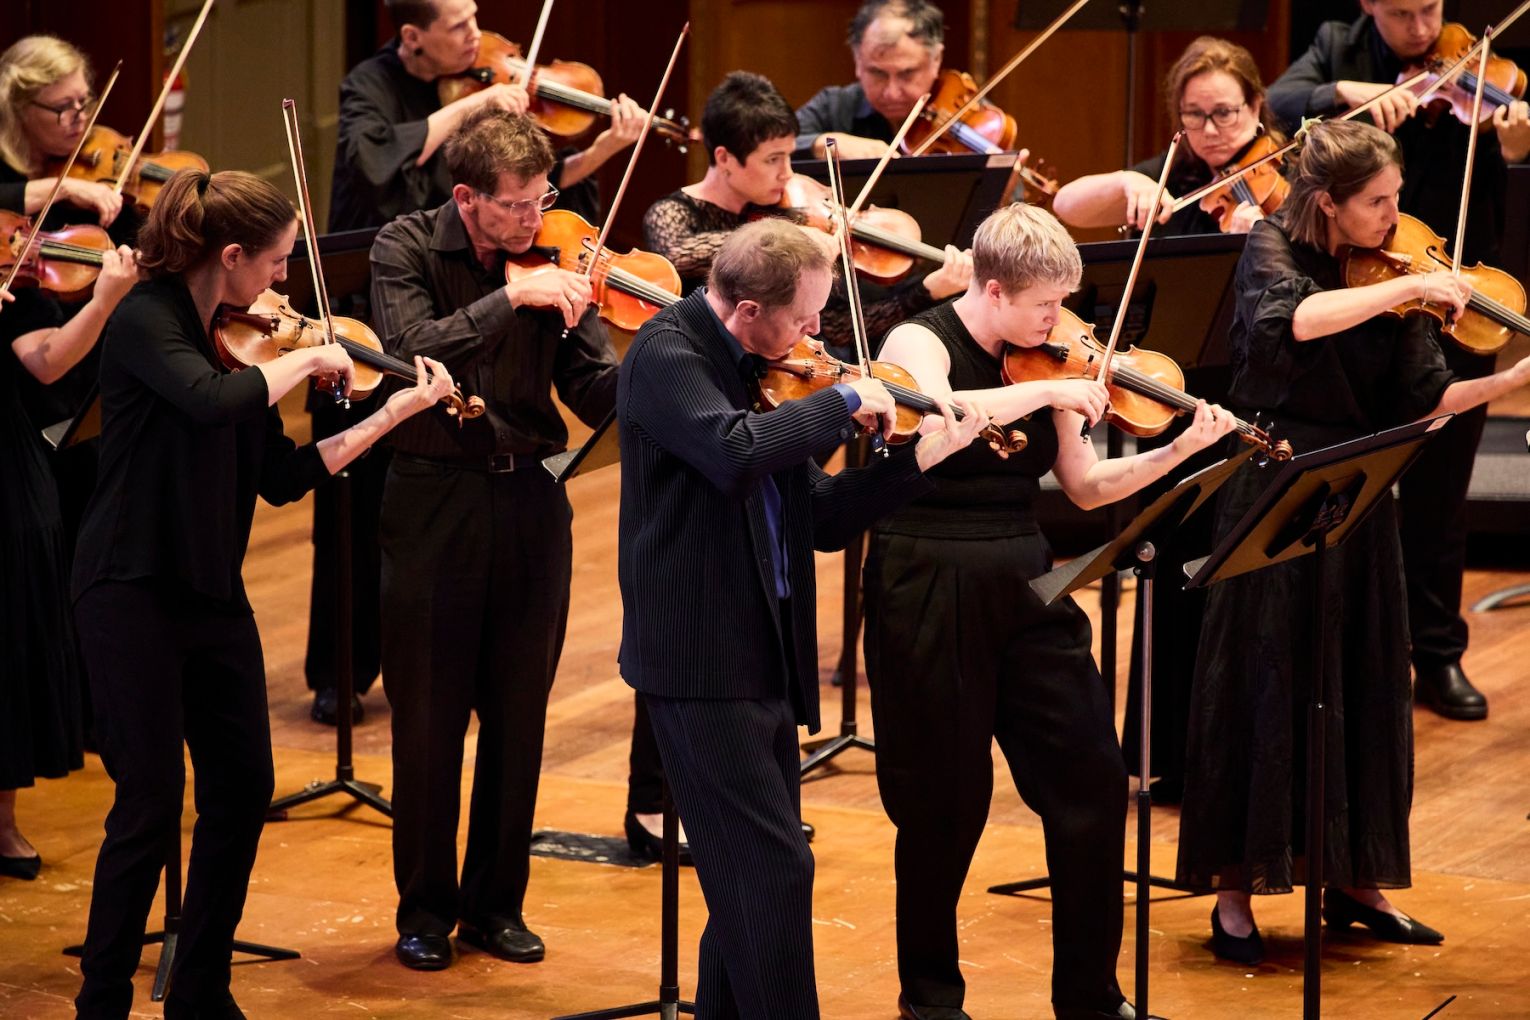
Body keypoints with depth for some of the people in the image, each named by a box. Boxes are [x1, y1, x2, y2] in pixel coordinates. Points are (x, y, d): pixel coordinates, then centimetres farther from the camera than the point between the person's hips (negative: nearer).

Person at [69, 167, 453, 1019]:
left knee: (243, 789, 10)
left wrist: (397, 411, 8)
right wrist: (306, 358, -21)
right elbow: (208, 402, -36)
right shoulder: (146, 321, -15)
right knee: (152, 803, -7)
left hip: (212, 592, 8)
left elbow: (282, 477, 10)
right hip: (134, 591, -8)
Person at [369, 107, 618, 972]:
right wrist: (513, 296, -27)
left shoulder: (553, 256, 1)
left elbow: (595, 388, -5)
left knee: (519, 713, 8)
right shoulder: (408, 248, -5)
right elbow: (413, 349, -22)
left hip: (531, 501, 3)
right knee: (429, 713, 2)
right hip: (435, 500, -3)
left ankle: (497, 901, 19)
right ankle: (426, 906, 14)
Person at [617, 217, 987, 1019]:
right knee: (774, 868, -12)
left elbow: (822, 519, 14)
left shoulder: (765, 371, 12)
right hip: (701, 660, -9)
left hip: (764, 654, 9)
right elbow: (736, 453, -32)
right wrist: (842, 401, -20)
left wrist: (917, 459, 4)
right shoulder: (665, 357, -12)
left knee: (754, 875, 13)